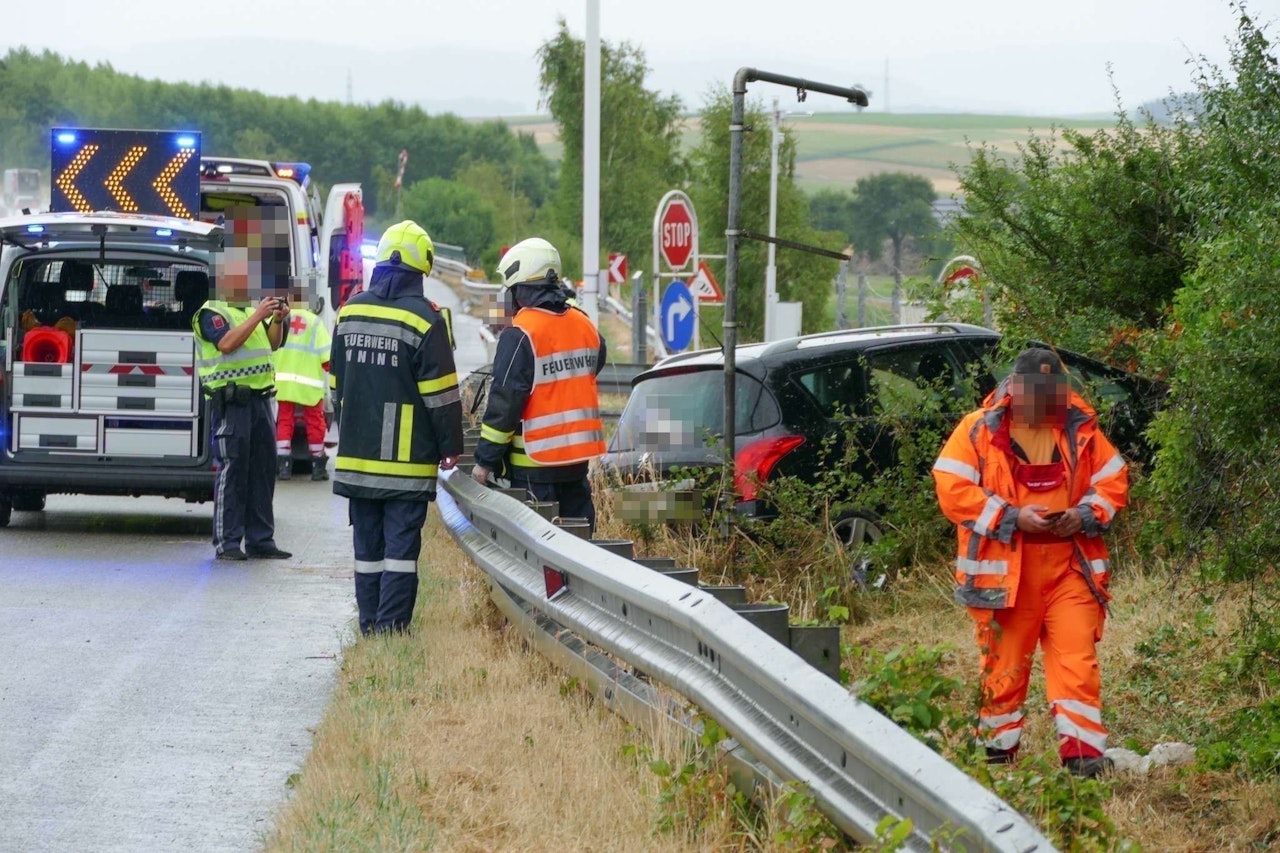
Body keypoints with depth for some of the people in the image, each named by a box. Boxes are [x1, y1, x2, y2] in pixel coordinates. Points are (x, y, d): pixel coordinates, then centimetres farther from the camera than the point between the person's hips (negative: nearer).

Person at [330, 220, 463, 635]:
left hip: (356, 454, 5)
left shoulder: (349, 312, 7)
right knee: (401, 546, -3)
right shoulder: (423, 318, -11)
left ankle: (370, 626, 14)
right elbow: (441, 393, -9)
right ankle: (393, 626, -7)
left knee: (367, 544, 11)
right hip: (407, 460, -5)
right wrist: (450, 446, 1)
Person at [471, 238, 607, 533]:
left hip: (536, 457, -7)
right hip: (579, 455, 7)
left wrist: (485, 459, -9)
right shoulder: (585, 326, 6)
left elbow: (505, 401, -14)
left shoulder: (520, 335, -15)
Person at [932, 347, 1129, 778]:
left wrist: (1086, 516, -7)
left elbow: (1113, 481, 14)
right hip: (1004, 570, -2)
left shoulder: (1081, 430, 8)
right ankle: (997, 752, 20)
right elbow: (953, 489, -8)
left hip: (1069, 565, 2)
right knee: (1003, 664, 6)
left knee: (1077, 660, -8)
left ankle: (1083, 753, -10)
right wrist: (1013, 519, -16)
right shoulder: (979, 430, -1)